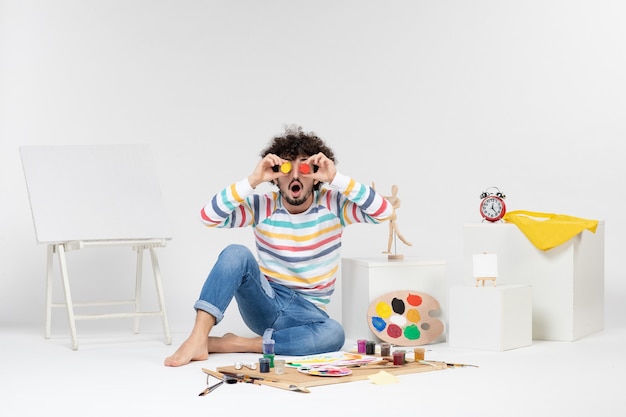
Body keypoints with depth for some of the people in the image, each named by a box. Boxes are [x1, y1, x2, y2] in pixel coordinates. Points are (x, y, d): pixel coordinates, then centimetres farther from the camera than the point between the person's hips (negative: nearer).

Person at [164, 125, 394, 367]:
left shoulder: (332, 204, -5)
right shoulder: (263, 206, -4)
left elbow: (385, 212, -19)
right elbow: (208, 217, -16)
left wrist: (337, 179, -26)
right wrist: (252, 181, -25)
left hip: (306, 311, 0)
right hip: (265, 303, 0)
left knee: (333, 334, -36)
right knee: (236, 253, -28)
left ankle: (233, 343, -29)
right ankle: (198, 338, -33)